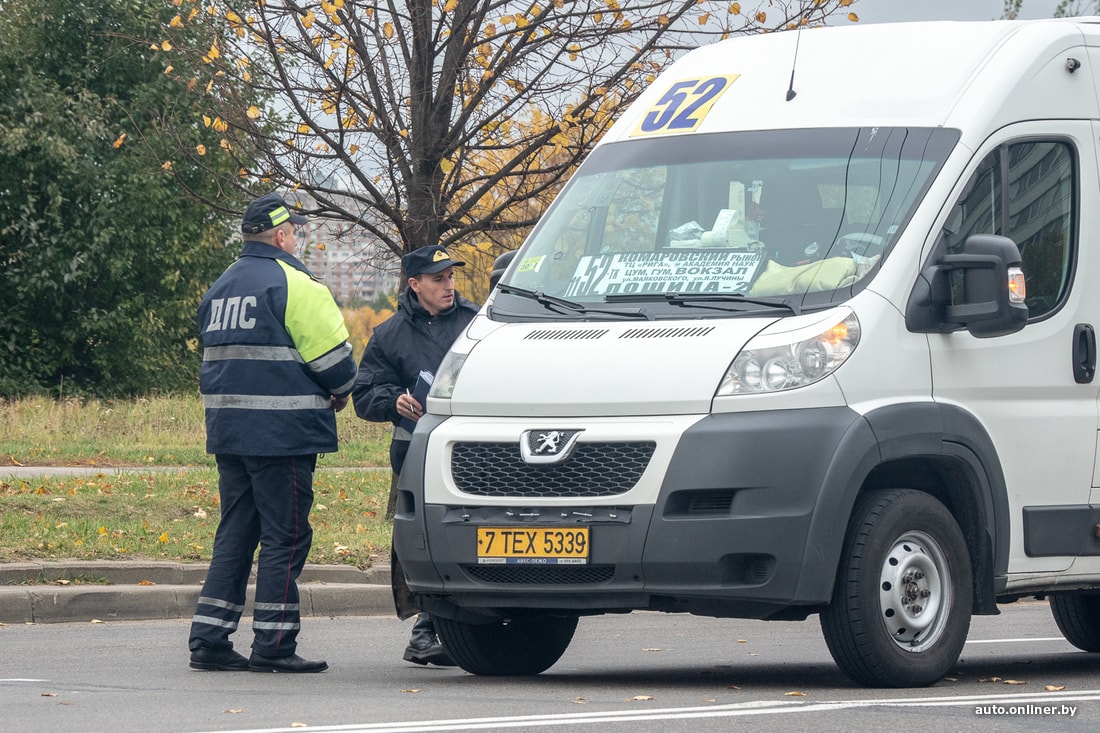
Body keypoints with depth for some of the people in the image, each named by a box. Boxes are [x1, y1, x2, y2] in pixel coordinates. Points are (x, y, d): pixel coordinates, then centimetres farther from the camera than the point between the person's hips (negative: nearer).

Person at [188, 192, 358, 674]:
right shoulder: (293, 284, -10)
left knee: (235, 534, 12)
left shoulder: (221, 287, 16)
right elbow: (332, 356, -12)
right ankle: (273, 645, -4)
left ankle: (208, 639, 8)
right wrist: (340, 391, 10)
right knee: (284, 536, -3)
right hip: (283, 432, -8)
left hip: (227, 430, 8)